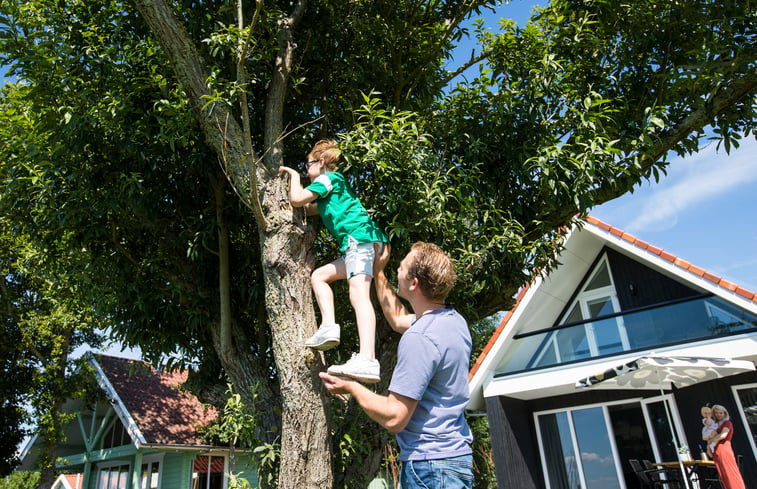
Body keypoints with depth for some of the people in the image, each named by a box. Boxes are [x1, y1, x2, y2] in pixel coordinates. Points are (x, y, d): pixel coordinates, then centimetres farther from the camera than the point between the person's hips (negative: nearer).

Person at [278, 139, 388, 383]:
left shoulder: (328, 177, 6)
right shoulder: (334, 183, 34)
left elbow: (297, 200, -3)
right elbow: (309, 209, 41)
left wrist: (294, 175, 16)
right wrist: (293, 178, 45)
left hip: (359, 237, -10)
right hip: (357, 245, 10)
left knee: (358, 294, -25)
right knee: (319, 276, 16)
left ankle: (367, 361, -38)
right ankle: (329, 327, -3)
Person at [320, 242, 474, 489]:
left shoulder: (419, 338, -26)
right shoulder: (454, 320, 3)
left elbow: (393, 417, -24)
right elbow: (397, 318, 22)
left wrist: (350, 387, -9)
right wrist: (377, 272, 25)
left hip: (430, 465, -9)